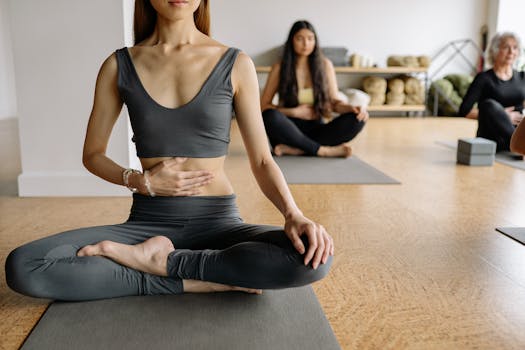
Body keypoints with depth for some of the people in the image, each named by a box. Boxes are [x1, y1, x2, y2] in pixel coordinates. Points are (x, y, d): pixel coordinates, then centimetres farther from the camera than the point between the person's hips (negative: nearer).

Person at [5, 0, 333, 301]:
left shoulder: (236, 65, -1)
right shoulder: (119, 66, 3)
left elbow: (262, 160, -2)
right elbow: (93, 154, 11)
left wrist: (294, 214, -20)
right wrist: (140, 182, -9)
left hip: (218, 221, -1)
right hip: (148, 222, 2)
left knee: (312, 258, -30)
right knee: (22, 266, -21)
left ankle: (155, 261, -13)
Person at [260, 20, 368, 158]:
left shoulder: (324, 65, 4)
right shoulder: (279, 68, 0)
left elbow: (334, 101, 2)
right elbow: (263, 105, 0)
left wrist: (352, 107, -20)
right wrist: (294, 112, -12)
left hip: (316, 129, 2)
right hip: (291, 129, -2)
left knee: (356, 118, -23)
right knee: (270, 116, -33)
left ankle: (295, 149, -30)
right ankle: (323, 150, -27)